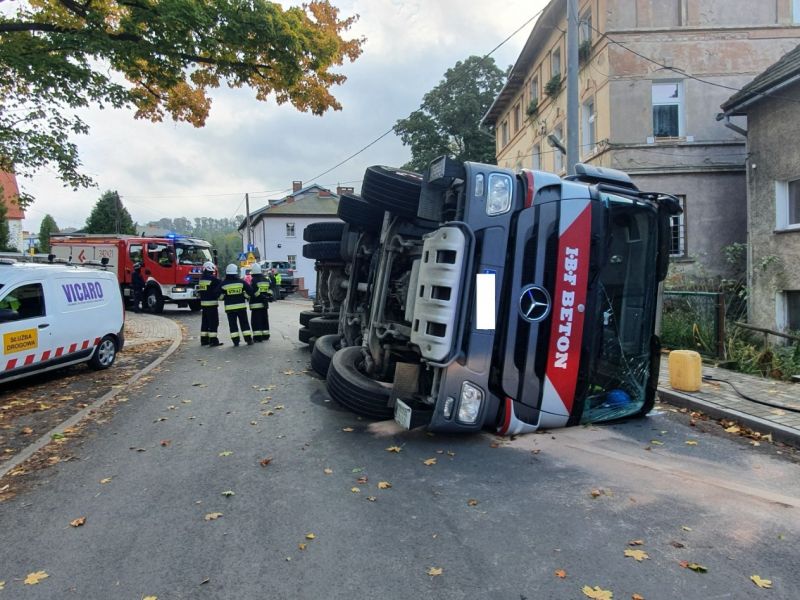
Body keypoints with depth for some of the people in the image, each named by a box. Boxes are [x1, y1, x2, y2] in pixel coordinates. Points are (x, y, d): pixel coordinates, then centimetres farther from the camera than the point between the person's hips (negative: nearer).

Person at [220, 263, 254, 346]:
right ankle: (249, 340, 9)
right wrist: (245, 296, 14)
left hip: (229, 307, -1)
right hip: (241, 306, 1)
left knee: (233, 324, 6)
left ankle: (236, 341, 5)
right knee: (244, 323, 9)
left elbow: (220, 296, -2)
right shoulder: (241, 282, -3)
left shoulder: (224, 284, -4)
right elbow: (249, 292, -4)